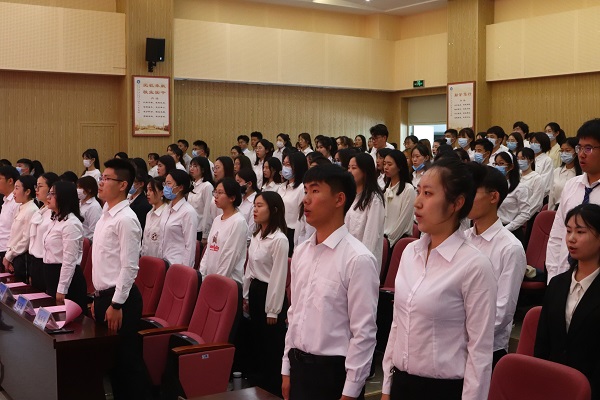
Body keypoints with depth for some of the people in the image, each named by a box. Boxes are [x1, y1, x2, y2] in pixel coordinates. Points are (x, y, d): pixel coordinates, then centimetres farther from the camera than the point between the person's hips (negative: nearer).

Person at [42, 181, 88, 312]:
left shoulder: (71, 223, -17)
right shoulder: (56, 220, 15)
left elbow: (69, 260, -20)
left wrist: (61, 290, -20)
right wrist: (51, 285, 19)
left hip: (66, 276, -10)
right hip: (52, 274, 10)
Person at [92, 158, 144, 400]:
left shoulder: (126, 219, -16)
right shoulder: (105, 215, 12)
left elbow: (129, 267, -19)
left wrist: (116, 304, -19)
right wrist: (98, 298, 17)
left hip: (120, 298, -9)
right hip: (103, 295, 9)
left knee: (125, 358, 1)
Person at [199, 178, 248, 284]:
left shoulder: (239, 222, -12)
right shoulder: (217, 219, 12)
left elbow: (231, 256, -15)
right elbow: (209, 250, 14)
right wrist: (201, 275, 6)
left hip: (229, 281, -7)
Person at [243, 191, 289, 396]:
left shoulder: (279, 239, -19)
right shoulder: (256, 235, 8)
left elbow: (279, 276, -18)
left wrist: (273, 310, -16)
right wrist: (246, 295, 17)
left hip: (270, 293, -9)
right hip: (255, 291, 9)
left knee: (272, 347, 3)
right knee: (257, 343, 17)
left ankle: (274, 390, 15)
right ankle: (260, 385, 31)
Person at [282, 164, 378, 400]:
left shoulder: (358, 259, -17)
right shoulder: (300, 253, 5)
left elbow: (364, 332, -16)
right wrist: (287, 370, 13)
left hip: (333, 372, -6)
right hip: (299, 366, 6)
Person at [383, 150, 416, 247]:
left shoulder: (408, 190, -9)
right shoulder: (385, 189, 12)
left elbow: (403, 221, -11)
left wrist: (389, 239, -9)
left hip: (400, 238, -5)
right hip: (382, 236, 5)